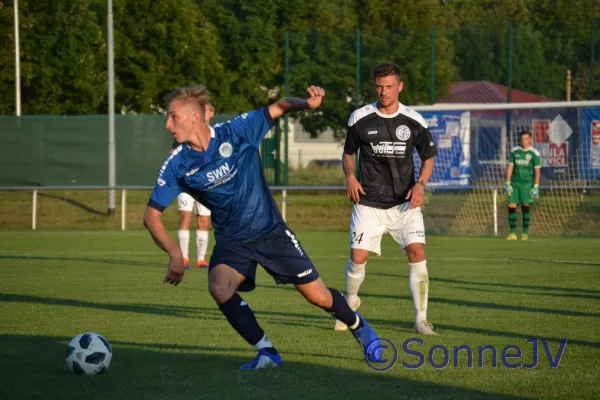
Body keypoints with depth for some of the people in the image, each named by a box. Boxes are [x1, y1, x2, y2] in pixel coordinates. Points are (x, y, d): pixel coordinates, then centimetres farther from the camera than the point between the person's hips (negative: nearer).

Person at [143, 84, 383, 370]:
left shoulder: (236, 132, -18)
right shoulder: (177, 166, -13)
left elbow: (278, 108, -10)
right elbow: (152, 214, -10)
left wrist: (306, 103, -33)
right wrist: (174, 253, -27)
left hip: (270, 231, -1)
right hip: (231, 241, 1)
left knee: (318, 296, 2)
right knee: (219, 287, -29)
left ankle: (358, 326, 35)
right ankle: (267, 353, -15)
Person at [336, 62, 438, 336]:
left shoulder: (414, 121, -1)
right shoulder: (360, 119, 0)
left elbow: (428, 158, 10)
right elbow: (348, 153, 14)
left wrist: (420, 184, -8)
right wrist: (350, 177, -5)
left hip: (404, 201, 0)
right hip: (369, 203, 0)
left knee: (417, 252, -16)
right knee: (358, 257, -7)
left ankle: (421, 319, -6)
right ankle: (350, 305, 24)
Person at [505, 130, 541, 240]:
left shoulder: (534, 153, -1)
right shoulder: (514, 151, 7)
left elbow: (537, 171, -2)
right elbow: (510, 167, 8)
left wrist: (536, 187, -8)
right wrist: (507, 184, 0)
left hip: (527, 184, -3)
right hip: (514, 183, 3)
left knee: (526, 207, -6)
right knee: (511, 206, -6)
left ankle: (525, 233, 2)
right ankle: (513, 233, -1)